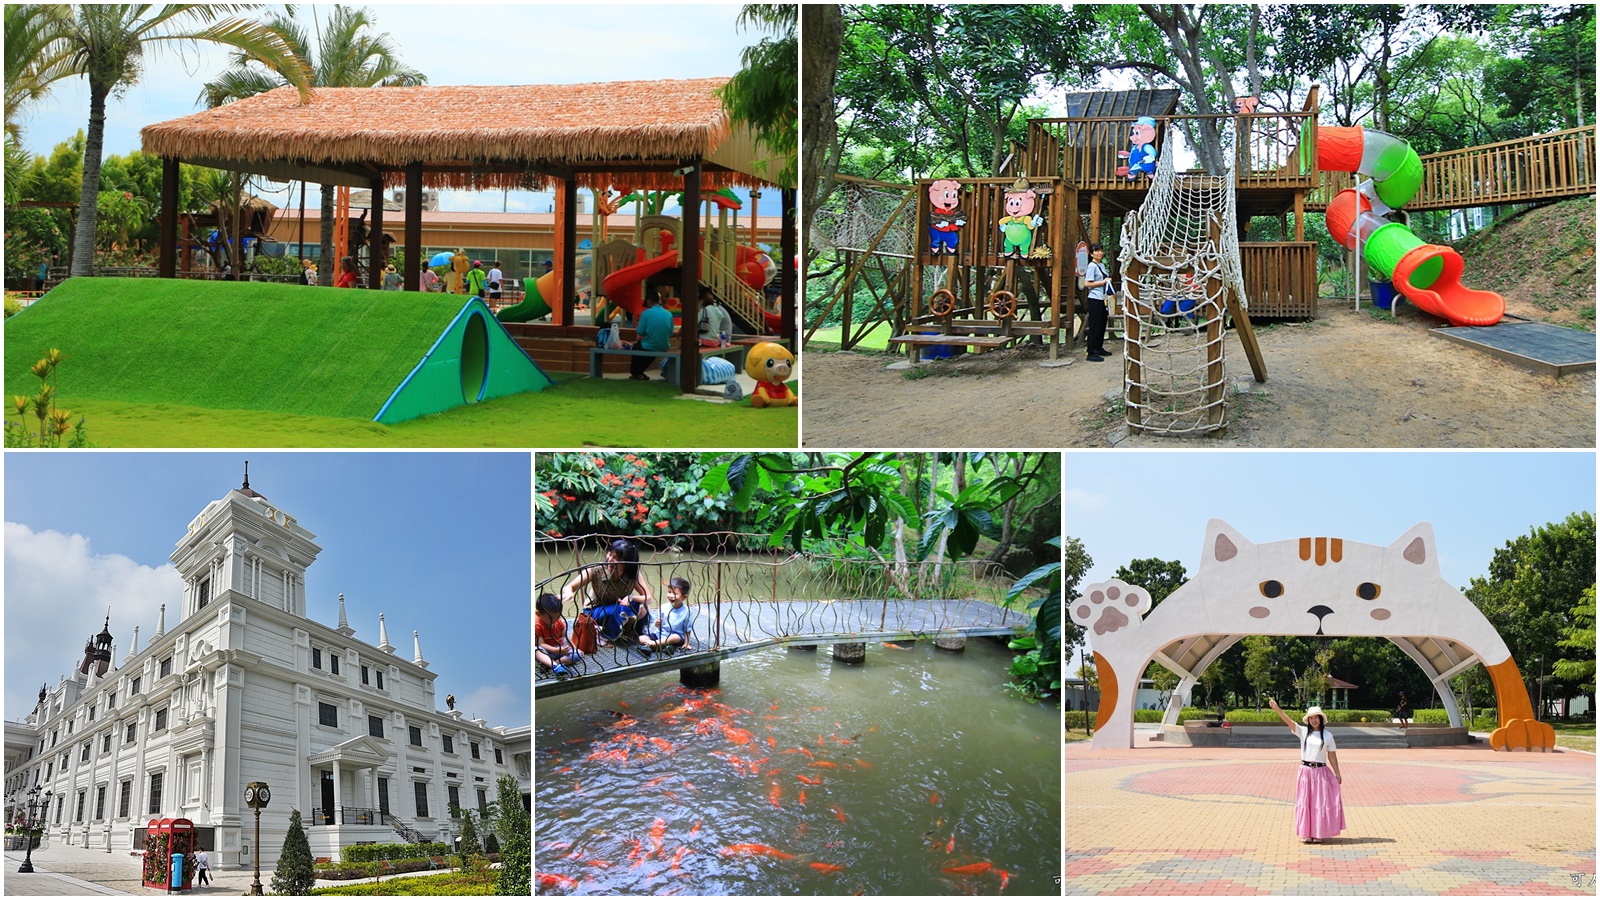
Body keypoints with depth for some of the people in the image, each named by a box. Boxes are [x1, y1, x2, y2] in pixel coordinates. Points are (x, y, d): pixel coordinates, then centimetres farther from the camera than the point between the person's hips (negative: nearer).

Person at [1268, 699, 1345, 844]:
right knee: (1305, 802, 4)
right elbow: (1288, 720, -9)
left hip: (1321, 772, -1)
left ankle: (1319, 833, 10)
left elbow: (1332, 755, 4)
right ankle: (1306, 833, 10)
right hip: (1306, 771, 1)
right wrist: (1276, 708, -21)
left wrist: (1337, 774, 4)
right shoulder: (1303, 731, 1)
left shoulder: (1328, 735, 1)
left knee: (1321, 803, 1)